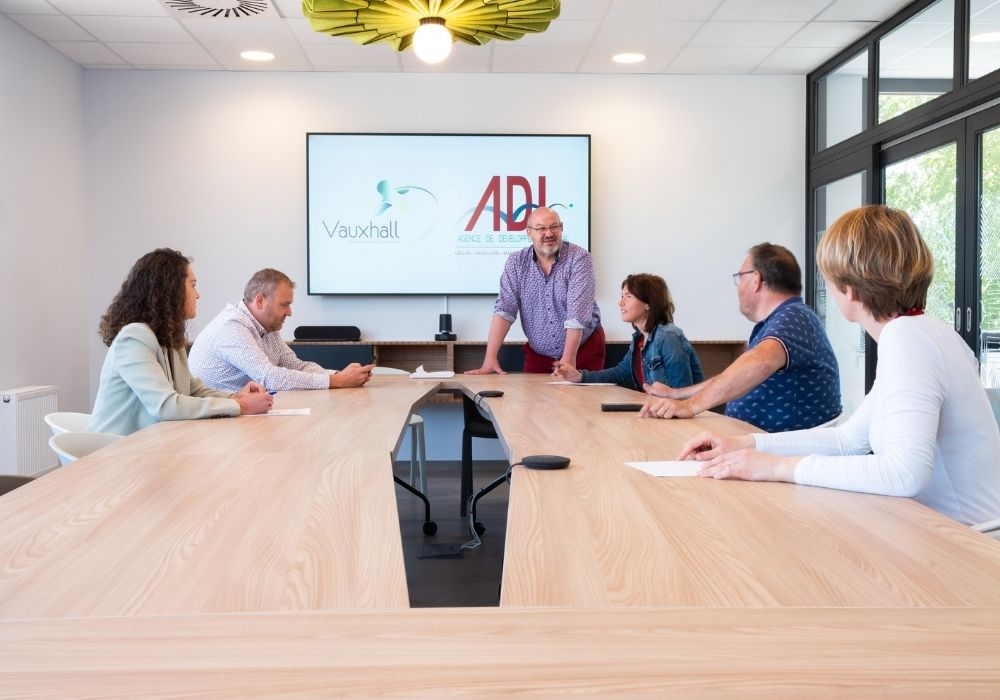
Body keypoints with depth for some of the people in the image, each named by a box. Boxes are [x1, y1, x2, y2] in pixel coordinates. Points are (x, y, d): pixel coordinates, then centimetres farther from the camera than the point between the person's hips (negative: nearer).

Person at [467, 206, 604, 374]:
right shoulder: (517, 262, -4)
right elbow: (504, 309, -11)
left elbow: (578, 312, -23)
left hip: (584, 350, -2)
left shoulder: (579, 258, -14)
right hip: (538, 355, 2)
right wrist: (490, 358, -22)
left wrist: (568, 359, -32)